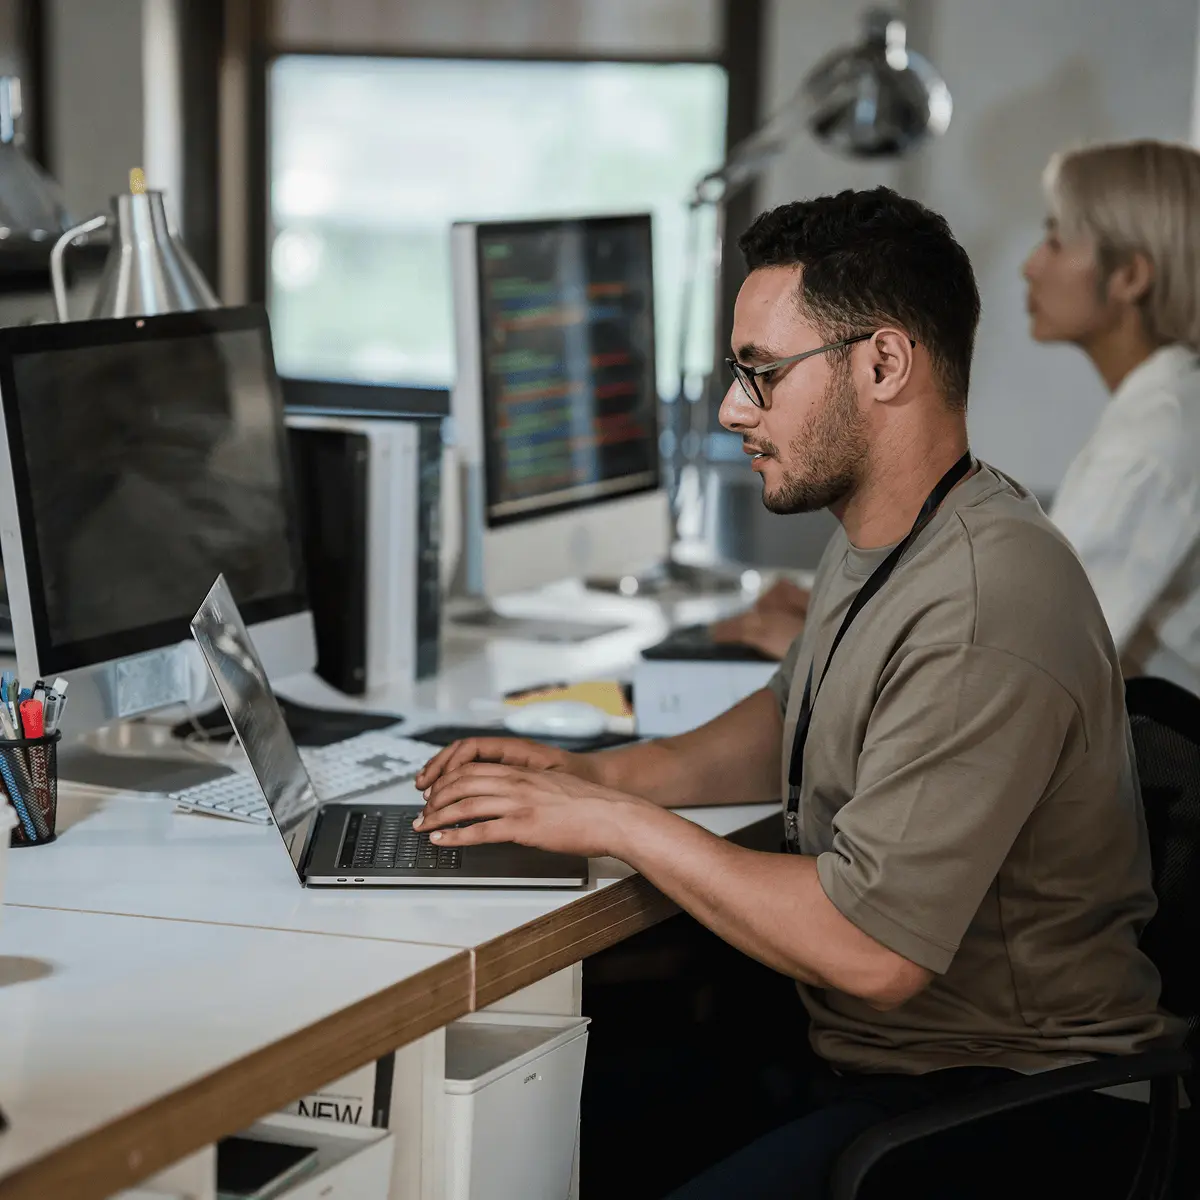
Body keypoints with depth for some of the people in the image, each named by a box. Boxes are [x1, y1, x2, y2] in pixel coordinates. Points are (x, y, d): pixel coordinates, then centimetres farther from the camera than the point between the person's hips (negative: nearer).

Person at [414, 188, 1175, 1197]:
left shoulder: (982, 619, -26)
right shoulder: (874, 545, 8)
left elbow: (870, 951, -28)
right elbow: (793, 719, 26)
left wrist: (619, 822, -18)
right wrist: (606, 773, 8)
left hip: (1004, 1099, -10)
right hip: (863, 1045, 10)